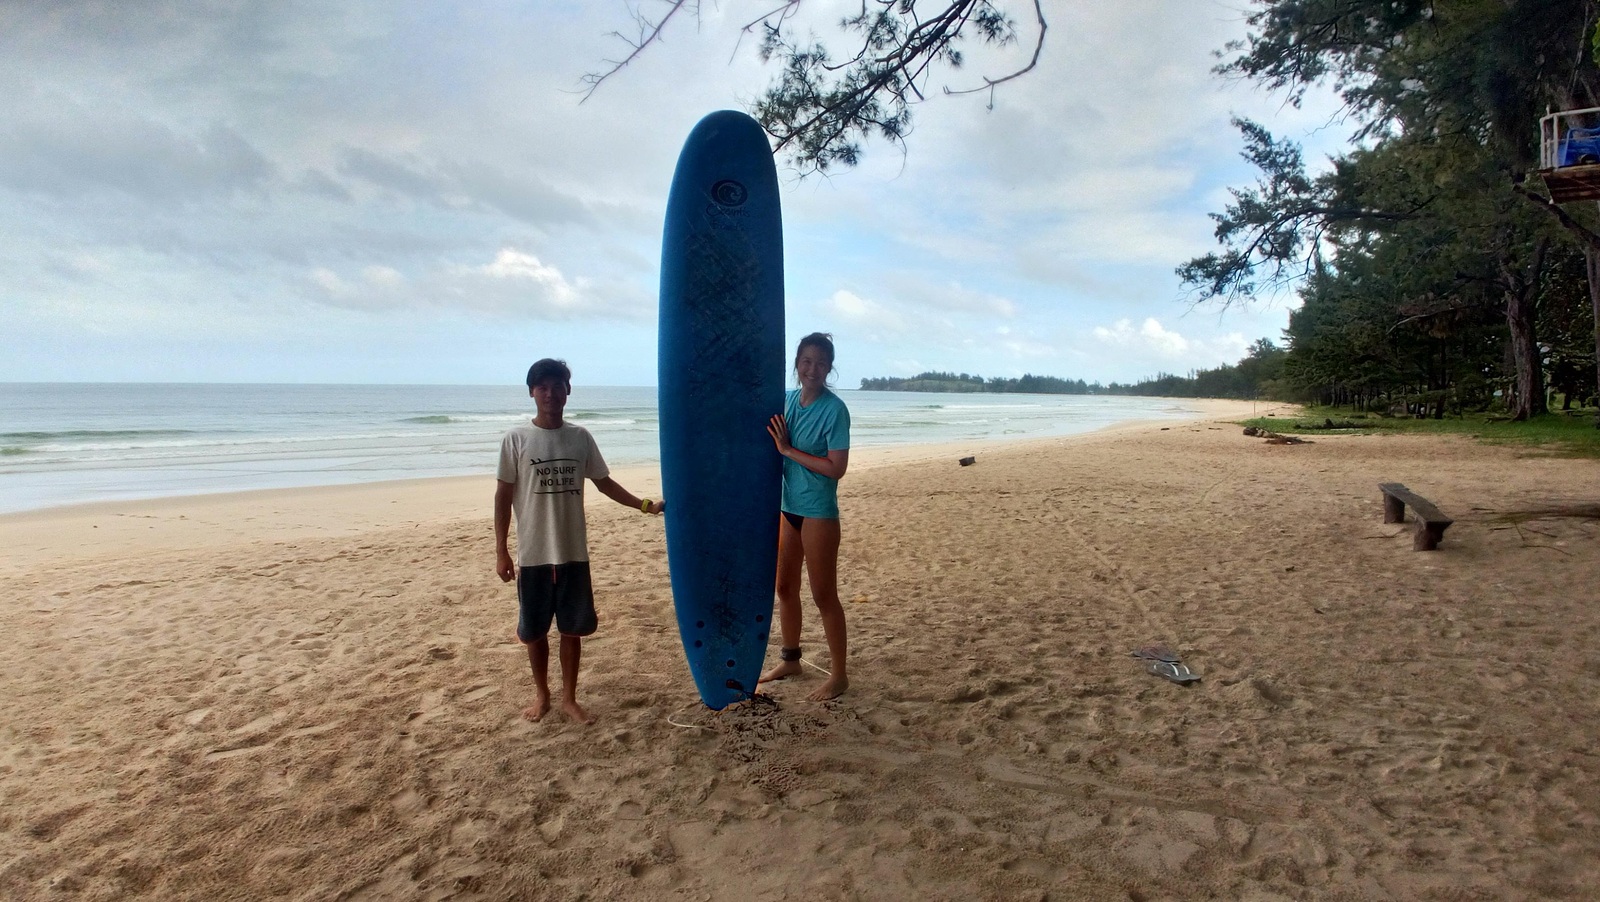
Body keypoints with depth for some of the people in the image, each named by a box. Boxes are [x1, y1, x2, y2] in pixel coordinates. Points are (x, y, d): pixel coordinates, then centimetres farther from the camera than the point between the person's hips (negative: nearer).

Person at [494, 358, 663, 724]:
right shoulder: (516, 440, -6)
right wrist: (501, 551, -4)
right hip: (533, 555, -2)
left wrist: (644, 505, 0)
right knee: (535, 631, 11)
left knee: (572, 628, 9)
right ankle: (541, 694, 30)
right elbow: (503, 495, -2)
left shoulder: (581, 437, 1)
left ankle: (569, 697, 25)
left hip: (573, 553, 2)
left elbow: (603, 482, 10)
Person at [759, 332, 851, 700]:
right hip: (787, 507, 7)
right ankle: (789, 659, 35)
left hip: (818, 512, -7)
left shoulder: (834, 409, -14)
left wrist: (788, 449, -19)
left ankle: (839, 674, 16)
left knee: (824, 595, 2)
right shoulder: (787, 401, 4)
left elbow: (836, 468, -21)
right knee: (785, 587, 17)